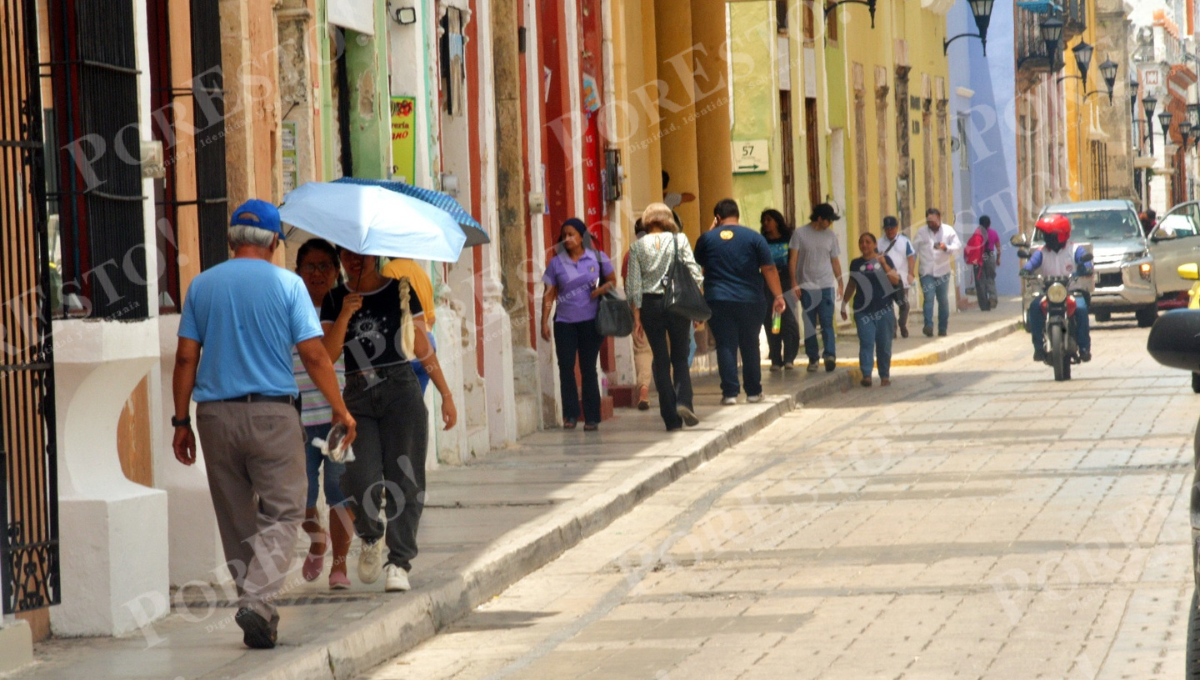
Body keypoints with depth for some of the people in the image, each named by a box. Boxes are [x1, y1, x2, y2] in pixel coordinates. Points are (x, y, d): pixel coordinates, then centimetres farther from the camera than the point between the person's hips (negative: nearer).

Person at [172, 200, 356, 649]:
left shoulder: (202, 286, 6)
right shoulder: (287, 284, -2)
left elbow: (186, 357, 4)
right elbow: (313, 354, -5)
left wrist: (181, 421, 9)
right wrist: (340, 409, 5)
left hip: (215, 413, 3)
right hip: (271, 411, -3)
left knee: (236, 519, 11)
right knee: (282, 512, 1)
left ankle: (258, 615, 15)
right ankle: (257, 600, -18)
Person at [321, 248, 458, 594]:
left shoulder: (400, 290, 6)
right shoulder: (335, 300, 9)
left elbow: (421, 346, 9)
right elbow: (328, 354, -1)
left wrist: (445, 393, 8)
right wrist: (345, 315, -14)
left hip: (401, 393, -1)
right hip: (357, 398, 1)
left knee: (403, 480, -6)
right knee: (360, 482, -12)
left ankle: (399, 562, 0)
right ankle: (371, 538, 19)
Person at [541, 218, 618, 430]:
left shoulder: (597, 258, 3)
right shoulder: (556, 263, 5)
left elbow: (612, 281, 13)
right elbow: (549, 295, 6)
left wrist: (603, 289, -9)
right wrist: (544, 322, -1)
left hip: (590, 321, -1)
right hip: (564, 322, 1)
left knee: (588, 368, 0)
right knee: (565, 367, -6)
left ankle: (591, 418, 6)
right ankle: (570, 414, 1)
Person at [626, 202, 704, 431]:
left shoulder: (637, 247, 0)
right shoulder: (679, 240, -2)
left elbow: (633, 285, -2)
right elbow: (694, 274, -5)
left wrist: (637, 317, 3)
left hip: (650, 304, 1)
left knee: (661, 360, 7)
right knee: (680, 357, 11)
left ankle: (671, 418, 5)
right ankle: (683, 401, -15)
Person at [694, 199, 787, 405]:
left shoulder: (707, 239, 1)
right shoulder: (753, 237, -1)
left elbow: (698, 263, 20)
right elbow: (769, 269, -4)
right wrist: (778, 296, 0)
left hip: (717, 302, 0)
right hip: (749, 301, 0)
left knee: (725, 346, 1)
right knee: (750, 346, 11)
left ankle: (730, 392, -6)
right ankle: (753, 391, 16)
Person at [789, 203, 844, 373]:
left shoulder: (830, 236, 8)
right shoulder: (800, 234, -1)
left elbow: (835, 261, 13)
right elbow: (793, 260, -1)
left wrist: (840, 283, 7)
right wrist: (794, 283, -7)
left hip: (826, 286, 1)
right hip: (806, 287, -1)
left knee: (827, 322, -10)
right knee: (809, 325, 3)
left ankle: (830, 355, -20)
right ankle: (812, 358, 10)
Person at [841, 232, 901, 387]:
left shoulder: (884, 259, 4)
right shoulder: (856, 263, 9)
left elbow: (895, 280, -4)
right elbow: (851, 285, 20)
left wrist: (884, 264, -14)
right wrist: (844, 304, 19)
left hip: (883, 309, -1)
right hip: (863, 310, 1)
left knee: (884, 344, 3)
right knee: (866, 342, -10)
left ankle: (885, 376, 13)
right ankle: (866, 375, -16)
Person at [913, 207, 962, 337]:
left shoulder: (948, 230, 1)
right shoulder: (921, 232, 3)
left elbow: (958, 246, -8)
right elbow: (914, 251, 6)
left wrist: (946, 247, -28)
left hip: (943, 272, 1)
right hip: (927, 272, -1)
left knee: (944, 300, 7)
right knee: (928, 298, -16)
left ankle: (942, 328, 16)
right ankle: (928, 325, -23)